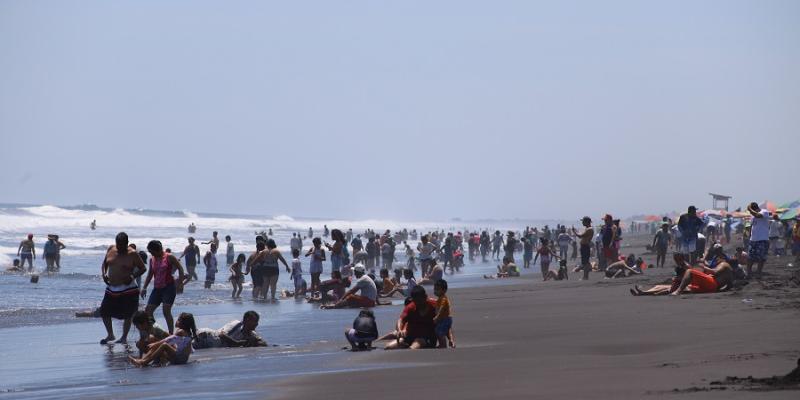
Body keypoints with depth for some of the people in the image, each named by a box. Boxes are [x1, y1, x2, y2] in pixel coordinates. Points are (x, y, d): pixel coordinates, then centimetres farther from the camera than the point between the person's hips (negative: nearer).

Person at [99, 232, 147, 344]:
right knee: (104, 311, 5)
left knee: (127, 315, 0)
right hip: (111, 289, 5)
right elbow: (104, 263, 17)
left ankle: (124, 337, 14)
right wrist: (103, 274, -1)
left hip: (127, 290, -5)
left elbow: (143, 268, -4)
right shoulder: (111, 249, 5)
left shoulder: (132, 254, -9)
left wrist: (133, 276, -20)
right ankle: (110, 335, 23)